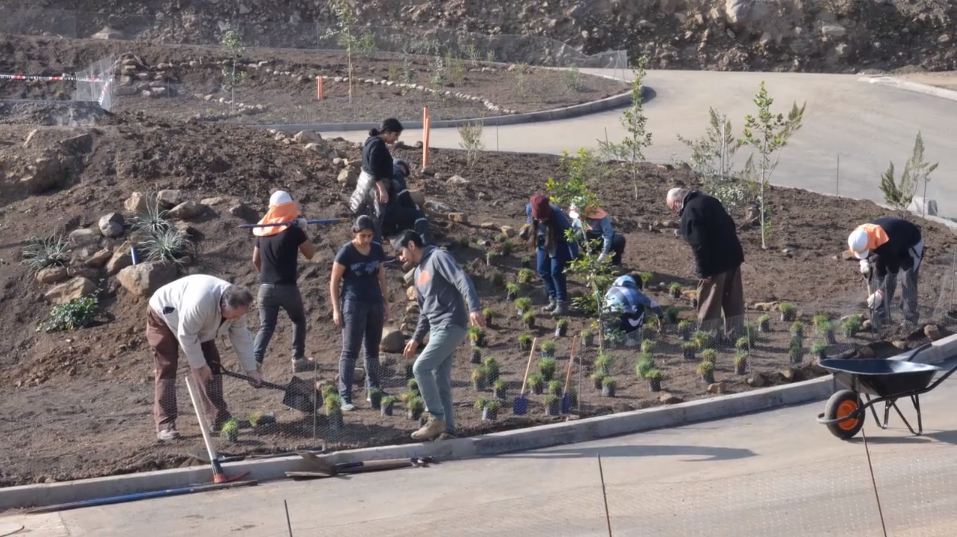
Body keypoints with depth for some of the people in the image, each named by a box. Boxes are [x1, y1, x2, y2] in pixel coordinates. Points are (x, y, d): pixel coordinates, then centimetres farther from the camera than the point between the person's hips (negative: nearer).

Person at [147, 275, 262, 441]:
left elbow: (242, 338, -8)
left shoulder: (235, 307, -20)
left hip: (198, 325, 7)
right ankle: (165, 425, -16)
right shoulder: (201, 302, -45)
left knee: (212, 364, -1)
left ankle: (220, 418, 3)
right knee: (166, 369, -14)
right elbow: (186, 335, -35)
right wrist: (199, 365, -26)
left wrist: (251, 370, -8)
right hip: (163, 315, -7)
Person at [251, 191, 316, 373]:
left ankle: (255, 360, -15)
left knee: (266, 327, 5)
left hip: (266, 288, 3)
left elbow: (255, 260, 14)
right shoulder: (294, 230, -10)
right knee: (298, 321, 20)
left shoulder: (262, 231, 6)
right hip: (287, 288, -3)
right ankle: (298, 359, 22)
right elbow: (310, 253, 0)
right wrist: (303, 231, 8)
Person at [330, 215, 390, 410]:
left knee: (373, 349, 13)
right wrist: (336, 309, -10)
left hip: (375, 304, 5)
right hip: (353, 304, -5)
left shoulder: (377, 250, 5)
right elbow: (334, 282, -6)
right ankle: (345, 397, -5)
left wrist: (386, 303, 14)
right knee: (350, 350, -6)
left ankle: (373, 391, 24)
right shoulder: (346, 252, -10)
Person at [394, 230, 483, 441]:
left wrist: (474, 308, -33)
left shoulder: (438, 257, -6)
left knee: (421, 368, -16)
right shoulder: (418, 273, 21)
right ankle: (447, 427, 10)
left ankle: (436, 418, -10)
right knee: (440, 379, 7)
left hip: (451, 326, -9)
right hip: (437, 329, 9)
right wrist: (416, 338, 22)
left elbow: (462, 280, -20)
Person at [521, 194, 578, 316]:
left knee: (556, 272, -10)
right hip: (543, 241, 6)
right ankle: (553, 300, 22)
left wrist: (575, 257, -25)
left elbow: (569, 234, -28)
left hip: (559, 243, -6)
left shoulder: (557, 215, -37)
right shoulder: (530, 208, -24)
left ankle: (562, 304, 1)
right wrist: (526, 229, -12)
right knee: (542, 270, 8)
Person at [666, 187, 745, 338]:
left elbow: (699, 244, -22)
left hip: (715, 263, -9)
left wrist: (704, 270, -18)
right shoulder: (710, 201, 12)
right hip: (733, 257, 9)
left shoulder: (690, 212, -16)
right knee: (733, 302, 15)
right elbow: (730, 224, 18)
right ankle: (735, 335, 22)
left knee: (709, 304, 3)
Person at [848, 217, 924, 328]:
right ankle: (880, 318, 7)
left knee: (907, 281, -18)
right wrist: (864, 261, -24)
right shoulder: (861, 237, -24)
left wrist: (880, 292, -37)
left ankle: (910, 320, -13)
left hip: (911, 245, -7)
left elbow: (892, 269, -37)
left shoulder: (887, 241, -45)